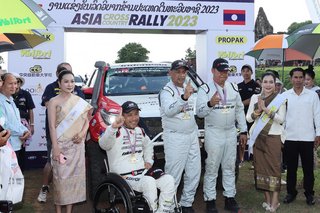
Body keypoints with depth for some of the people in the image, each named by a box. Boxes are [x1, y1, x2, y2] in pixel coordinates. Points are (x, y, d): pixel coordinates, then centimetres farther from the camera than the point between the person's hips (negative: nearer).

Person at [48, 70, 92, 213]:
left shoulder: (79, 102, 8)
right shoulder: (54, 102, -3)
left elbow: (86, 120, 13)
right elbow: (52, 126, -8)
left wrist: (82, 133, -7)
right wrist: (55, 147, -14)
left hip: (77, 145, 4)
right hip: (61, 145, -4)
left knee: (74, 175, 5)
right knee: (60, 176, -3)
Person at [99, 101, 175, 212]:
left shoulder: (140, 131, 15)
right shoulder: (116, 132, -8)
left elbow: (148, 145, 35)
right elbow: (103, 144, -30)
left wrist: (149, 161, 16)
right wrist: (113, 127, -48)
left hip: (142, 171, 7)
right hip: (124, 176, -6)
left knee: (169, 180, -15)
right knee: (149, 182, -34)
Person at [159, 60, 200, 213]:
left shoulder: (188, 89, 15)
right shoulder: (166, 91, -10)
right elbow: (169, 110, -30)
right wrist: (184, 98, -43)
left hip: (192, 136, 8)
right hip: (175, 138, -8)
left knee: (194, 172, 10)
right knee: (173, 175, -7)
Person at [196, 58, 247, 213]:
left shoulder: (233, 88, 8)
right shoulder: (205, 89, -8)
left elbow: (240, 110, 13)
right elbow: (200, 112, -17)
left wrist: (243, 131, 10)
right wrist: (210, 104, -37)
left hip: (231, 133, 5)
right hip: (214, 133, -5)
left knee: (230, 167, 12)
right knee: (212, 168, 1)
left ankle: (229, 198, 23)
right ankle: (210, 200, 9)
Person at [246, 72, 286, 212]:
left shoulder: (280, 99, -1)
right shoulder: (255, 98, 6)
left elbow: (281, 119, -11)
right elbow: (248, 118, 4)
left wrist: (266, 109, -21)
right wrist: (258, 111, -15)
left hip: (273, 137, -3)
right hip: (258, 137, 3)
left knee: (274, 166, -4)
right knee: (261, 166, 5)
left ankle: (274, 201, -1)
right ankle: (267, 199, 14)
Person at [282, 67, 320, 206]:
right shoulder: (285, 95, 2)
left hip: (307, 138, -1)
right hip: (290, 138, 1)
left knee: (308, 168, 7)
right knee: (291, 167, 10)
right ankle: (291, 192, 22)